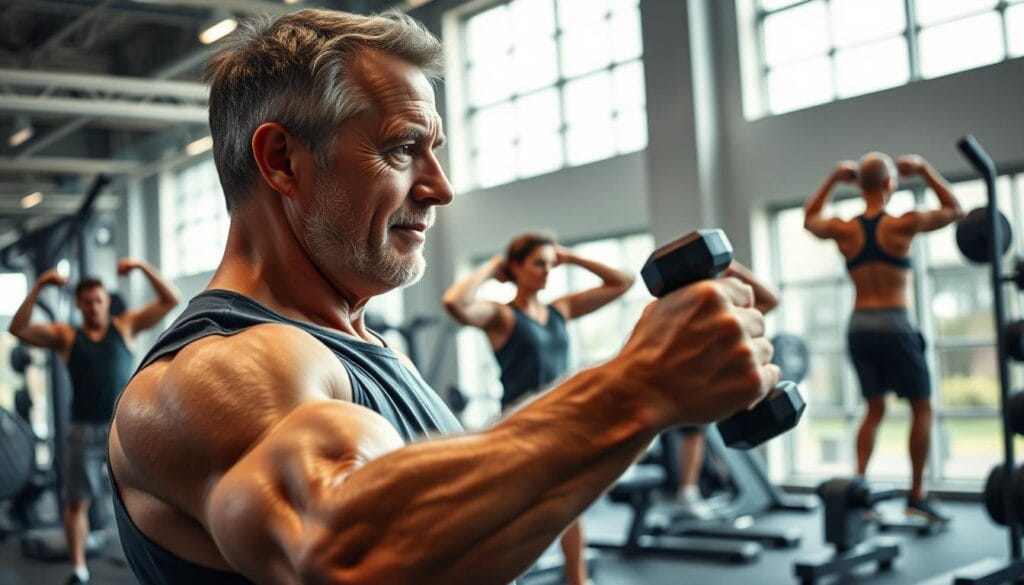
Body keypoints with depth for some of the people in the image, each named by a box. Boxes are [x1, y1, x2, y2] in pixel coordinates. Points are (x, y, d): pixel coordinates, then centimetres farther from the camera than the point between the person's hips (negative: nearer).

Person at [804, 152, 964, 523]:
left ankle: (859, 480, 4)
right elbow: (955, 211, 8)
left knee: (874, 409, 17)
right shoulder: (903, 225, -8)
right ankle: (917, 495, 9)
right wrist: (924, 169, 9)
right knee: (922, 408, 9)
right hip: (894, 326, -4)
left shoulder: (843, 230, 1)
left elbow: (809, 219, 24)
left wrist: (833, 179, 19)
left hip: (859, 327, 5)